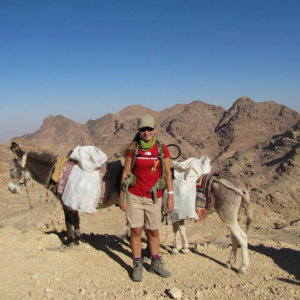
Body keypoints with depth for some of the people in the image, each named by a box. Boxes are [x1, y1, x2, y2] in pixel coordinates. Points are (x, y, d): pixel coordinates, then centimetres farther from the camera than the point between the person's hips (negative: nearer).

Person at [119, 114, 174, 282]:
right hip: (134, 196, 0)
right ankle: (137, 266, 21)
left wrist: (170, 196, -3)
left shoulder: (162, 149, -1)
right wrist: (122, 197, 0)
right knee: (136, 230, 5)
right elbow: (125, 173, 1)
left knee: (154, 231, 12)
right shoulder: (133, 149, -2)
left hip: (154, 197, 1)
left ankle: (156, 263, 31)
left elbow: (168, 174, 1)